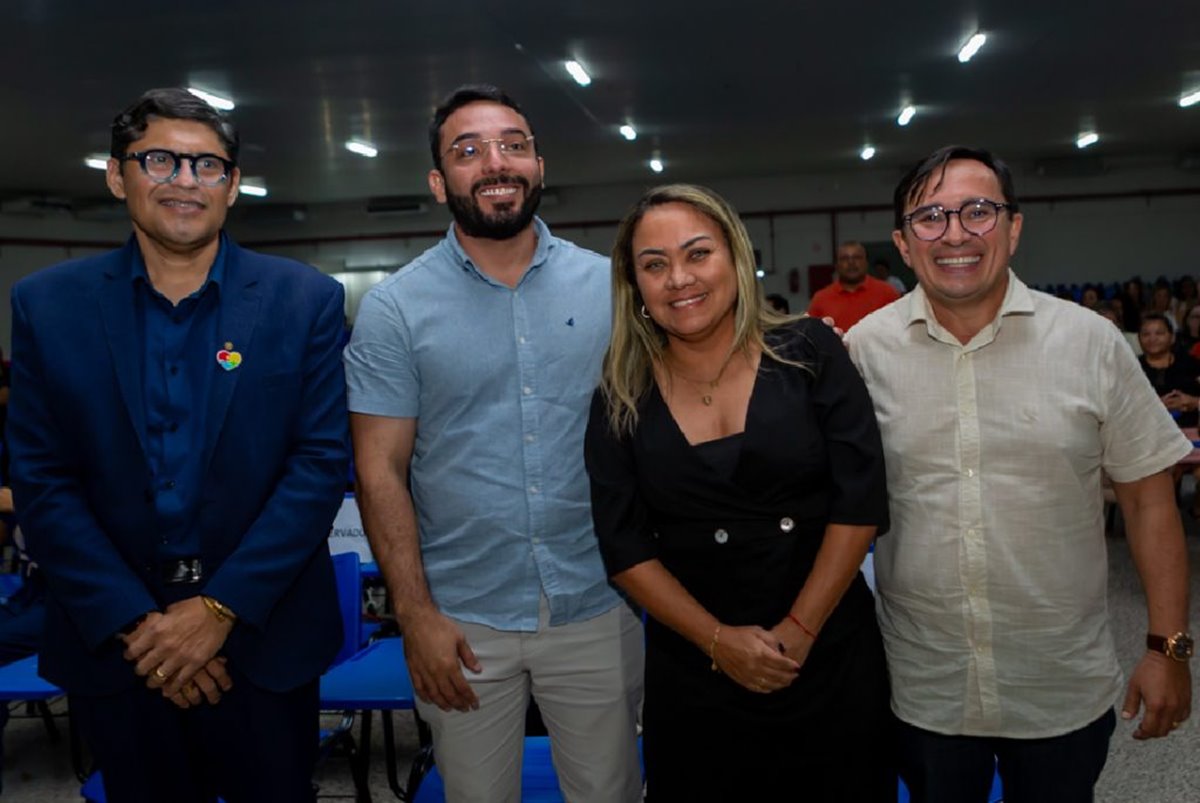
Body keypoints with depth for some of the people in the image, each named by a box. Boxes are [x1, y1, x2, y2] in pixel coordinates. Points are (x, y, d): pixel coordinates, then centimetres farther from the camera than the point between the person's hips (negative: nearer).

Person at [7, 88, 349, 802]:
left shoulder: (305, 300, -4)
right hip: (112, 647, 1)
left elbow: (321, 460, -8)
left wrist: (221, 608, -13)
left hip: (262, 639, 0)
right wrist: (134, 623, -11)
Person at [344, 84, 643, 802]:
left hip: (597, 608, 1)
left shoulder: (609, 285, 0)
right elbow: (381, 472, -5)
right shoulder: (394, 307, -5)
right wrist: (414, 612, -9)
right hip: (463, 621, -1)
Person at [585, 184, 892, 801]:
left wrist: (798, 631, -11)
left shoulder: (809, 354, -5)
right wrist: (718, 640, -11)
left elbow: (859, 503, -7)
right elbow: (625, 548, -3)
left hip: (832, 656, 0)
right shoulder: (620, 401, -2)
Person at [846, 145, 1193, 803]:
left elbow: (1148, 499, 0)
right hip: (921, 685, 0)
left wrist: (1168, 647, -1)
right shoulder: (865, 349, -5)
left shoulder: (1091, 342, -6)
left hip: (1066, 689, 0)